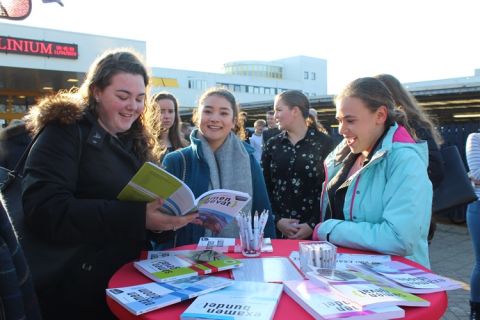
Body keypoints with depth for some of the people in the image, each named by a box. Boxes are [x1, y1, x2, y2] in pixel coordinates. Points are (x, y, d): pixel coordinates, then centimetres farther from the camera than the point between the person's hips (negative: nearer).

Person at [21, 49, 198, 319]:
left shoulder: (137, 141, 15)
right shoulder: (65, 131, -6)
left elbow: (149, 201, 11)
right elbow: (45, 212, -19)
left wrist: (172, 216, -11)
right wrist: (136, 217, -27)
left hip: (131, 275, 6)